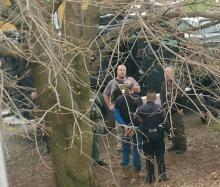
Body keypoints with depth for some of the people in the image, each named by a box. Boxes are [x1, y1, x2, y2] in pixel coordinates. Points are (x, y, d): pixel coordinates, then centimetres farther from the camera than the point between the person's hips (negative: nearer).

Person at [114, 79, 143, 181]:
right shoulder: (138, 99, -12)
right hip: (136, 127, -2)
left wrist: (125, 126, -12)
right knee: (136, 149, 8)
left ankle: (125, 171, 13)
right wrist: (134, 127, -15)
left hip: (125, 127, 3)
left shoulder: (119, 100, -4)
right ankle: (136, 171, 12)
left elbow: (116, 115, -8)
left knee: (125, 149, 13)